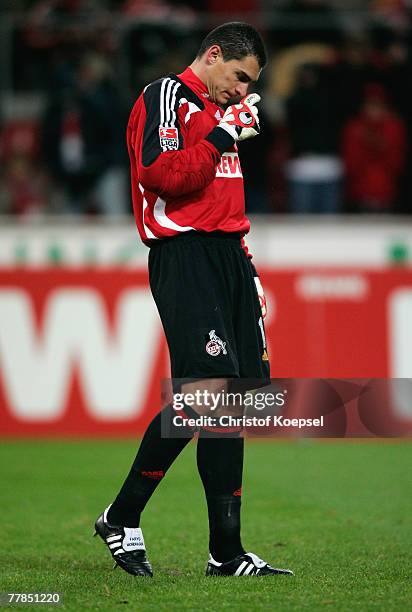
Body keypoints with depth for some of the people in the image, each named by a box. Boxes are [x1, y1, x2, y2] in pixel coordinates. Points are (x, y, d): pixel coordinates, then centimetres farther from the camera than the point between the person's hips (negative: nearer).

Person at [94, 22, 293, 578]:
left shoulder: (217, 111, 25)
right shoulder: (166, 98, -2)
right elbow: (163, 175, -17)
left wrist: (248, 272, 22)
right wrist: (222, 136, -12)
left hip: (225, 259, 9)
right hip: (185, 255, -9)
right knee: (205, 391, -19)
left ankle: (227, 553, 4)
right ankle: (121, 520, -8)